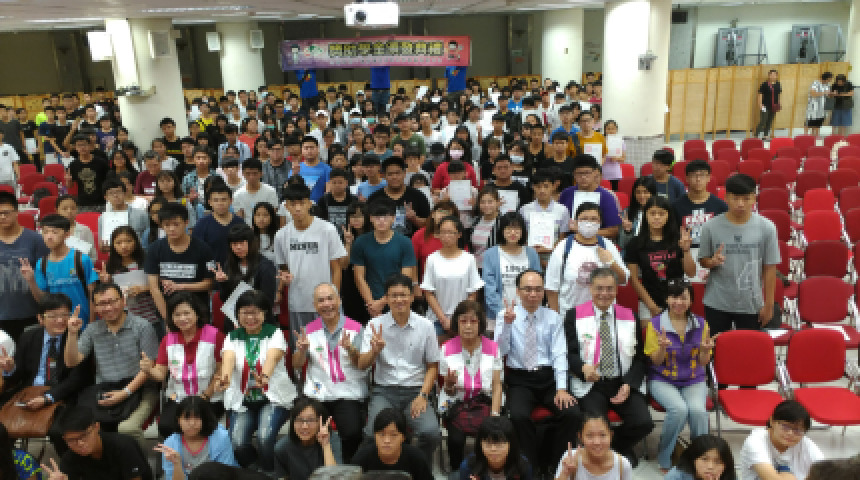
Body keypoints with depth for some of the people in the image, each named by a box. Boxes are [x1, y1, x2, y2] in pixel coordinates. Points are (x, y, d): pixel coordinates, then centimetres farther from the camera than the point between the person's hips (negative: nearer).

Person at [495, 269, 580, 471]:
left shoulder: (553, 318, 7)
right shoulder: (505, 315, 4)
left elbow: (559, 355, 0)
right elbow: (500, 351, -6)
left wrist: (561, 389, -11)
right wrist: (507, 324, -22)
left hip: (549, 378, 2)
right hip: (519, 380, -1)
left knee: (572, 414, -23)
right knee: (519, 416, -30)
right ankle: (531, 464, -5)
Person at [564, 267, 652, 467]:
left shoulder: (629, 316, 12)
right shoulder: (575, 316, 4)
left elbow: (640, 357, 10)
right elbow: (569, 353, 1)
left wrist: (629, 384, -7)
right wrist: (583, 368, -22)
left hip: (625, 384, 3)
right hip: (590, 385, -2)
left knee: (643, 423, -21)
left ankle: (619, 447, 12)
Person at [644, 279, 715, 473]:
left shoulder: (701, 324, 3)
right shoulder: (655, 324, -5)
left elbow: (702, 362, 6)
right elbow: (655, 362, -3)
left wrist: (705, 350, -16)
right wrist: (663, 347, -24)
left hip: (694, 381, 2)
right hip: (663, 380, -2)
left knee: (698, 410, -29)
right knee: (679, 409, -30)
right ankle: (664, 457, -5)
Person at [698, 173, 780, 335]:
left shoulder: (766, 228, -7)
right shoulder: (711, 226, -7)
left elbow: (770, 268, -1)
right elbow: (703, 260, 3)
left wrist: (769, 304, 1)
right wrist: (713, 262, -21)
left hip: (751, 305, 0)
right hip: (716, 304, 0)